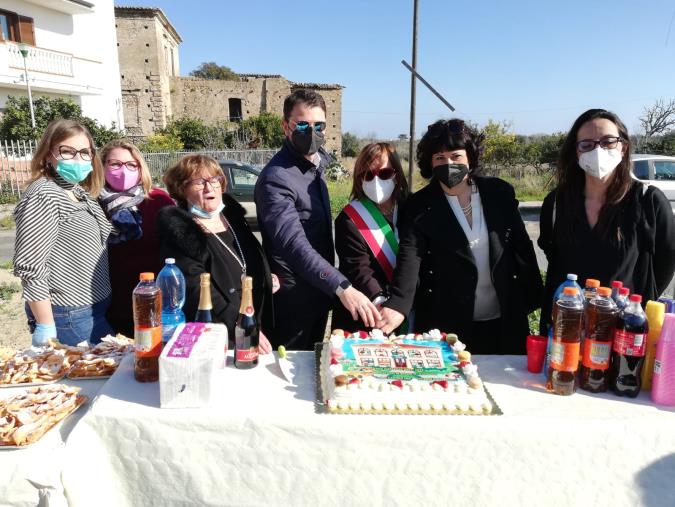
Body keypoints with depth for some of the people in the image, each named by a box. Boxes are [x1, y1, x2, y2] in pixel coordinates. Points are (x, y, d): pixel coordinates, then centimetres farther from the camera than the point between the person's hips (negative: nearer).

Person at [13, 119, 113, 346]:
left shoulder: (82, 194, 10)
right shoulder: (43, 195, -17)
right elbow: (30, 267, -21)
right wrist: (46, 329, -20)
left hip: (97, 310, 9)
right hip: (69, 318, -9)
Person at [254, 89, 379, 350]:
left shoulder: (319, 160, 5)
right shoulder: (276, 179, -23)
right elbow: (295, 246, -33)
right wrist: (342, 287, -41)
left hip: (321, 288, 8)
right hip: (293, 298, -8)